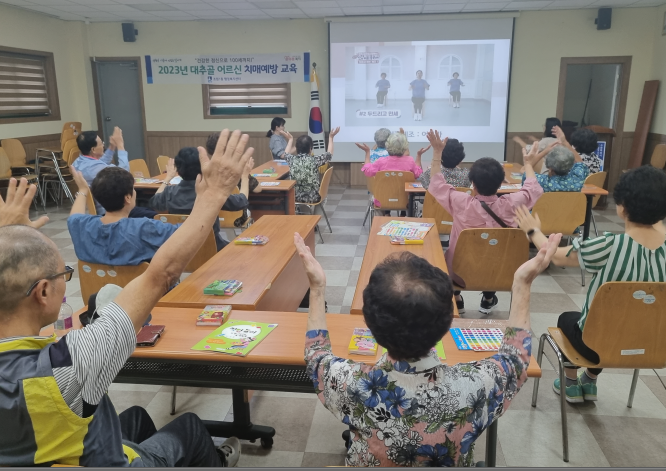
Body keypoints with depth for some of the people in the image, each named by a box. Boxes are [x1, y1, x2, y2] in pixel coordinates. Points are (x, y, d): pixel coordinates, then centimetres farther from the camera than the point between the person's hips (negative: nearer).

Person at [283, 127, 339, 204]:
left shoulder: (292, 160, -10)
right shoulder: (314, 160, -18)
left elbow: (286, 154, 16)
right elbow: (329, 154, 2)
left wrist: (290, 139, 30)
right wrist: (331, 138, 12)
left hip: (295, 197, 3)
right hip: (313, 198, -3)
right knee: (322, 196, 34)